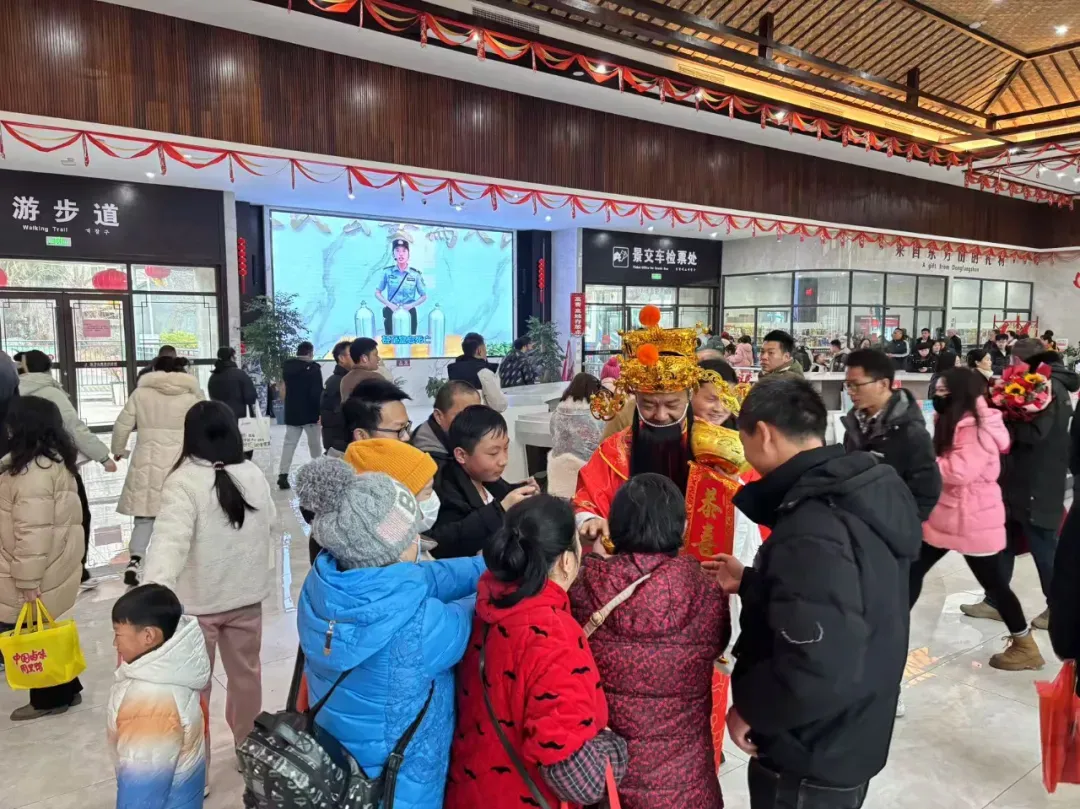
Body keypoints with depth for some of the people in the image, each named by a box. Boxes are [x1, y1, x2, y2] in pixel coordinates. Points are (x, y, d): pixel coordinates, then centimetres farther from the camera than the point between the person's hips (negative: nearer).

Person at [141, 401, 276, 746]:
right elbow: (269, 526, 10)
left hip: (198, 601, -5)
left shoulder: (183, 482, -20)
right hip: (247, 594, 5)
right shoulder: (255, 475, -2)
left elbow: (170, 540, -32)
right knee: (246, 671, 22)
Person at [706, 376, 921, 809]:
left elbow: (816, 672, -36)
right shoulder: (860, 494, -1)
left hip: (811, 763, -8)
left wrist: (748, 708, -20)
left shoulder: (812, 532, -32)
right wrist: (750, 583, 12)